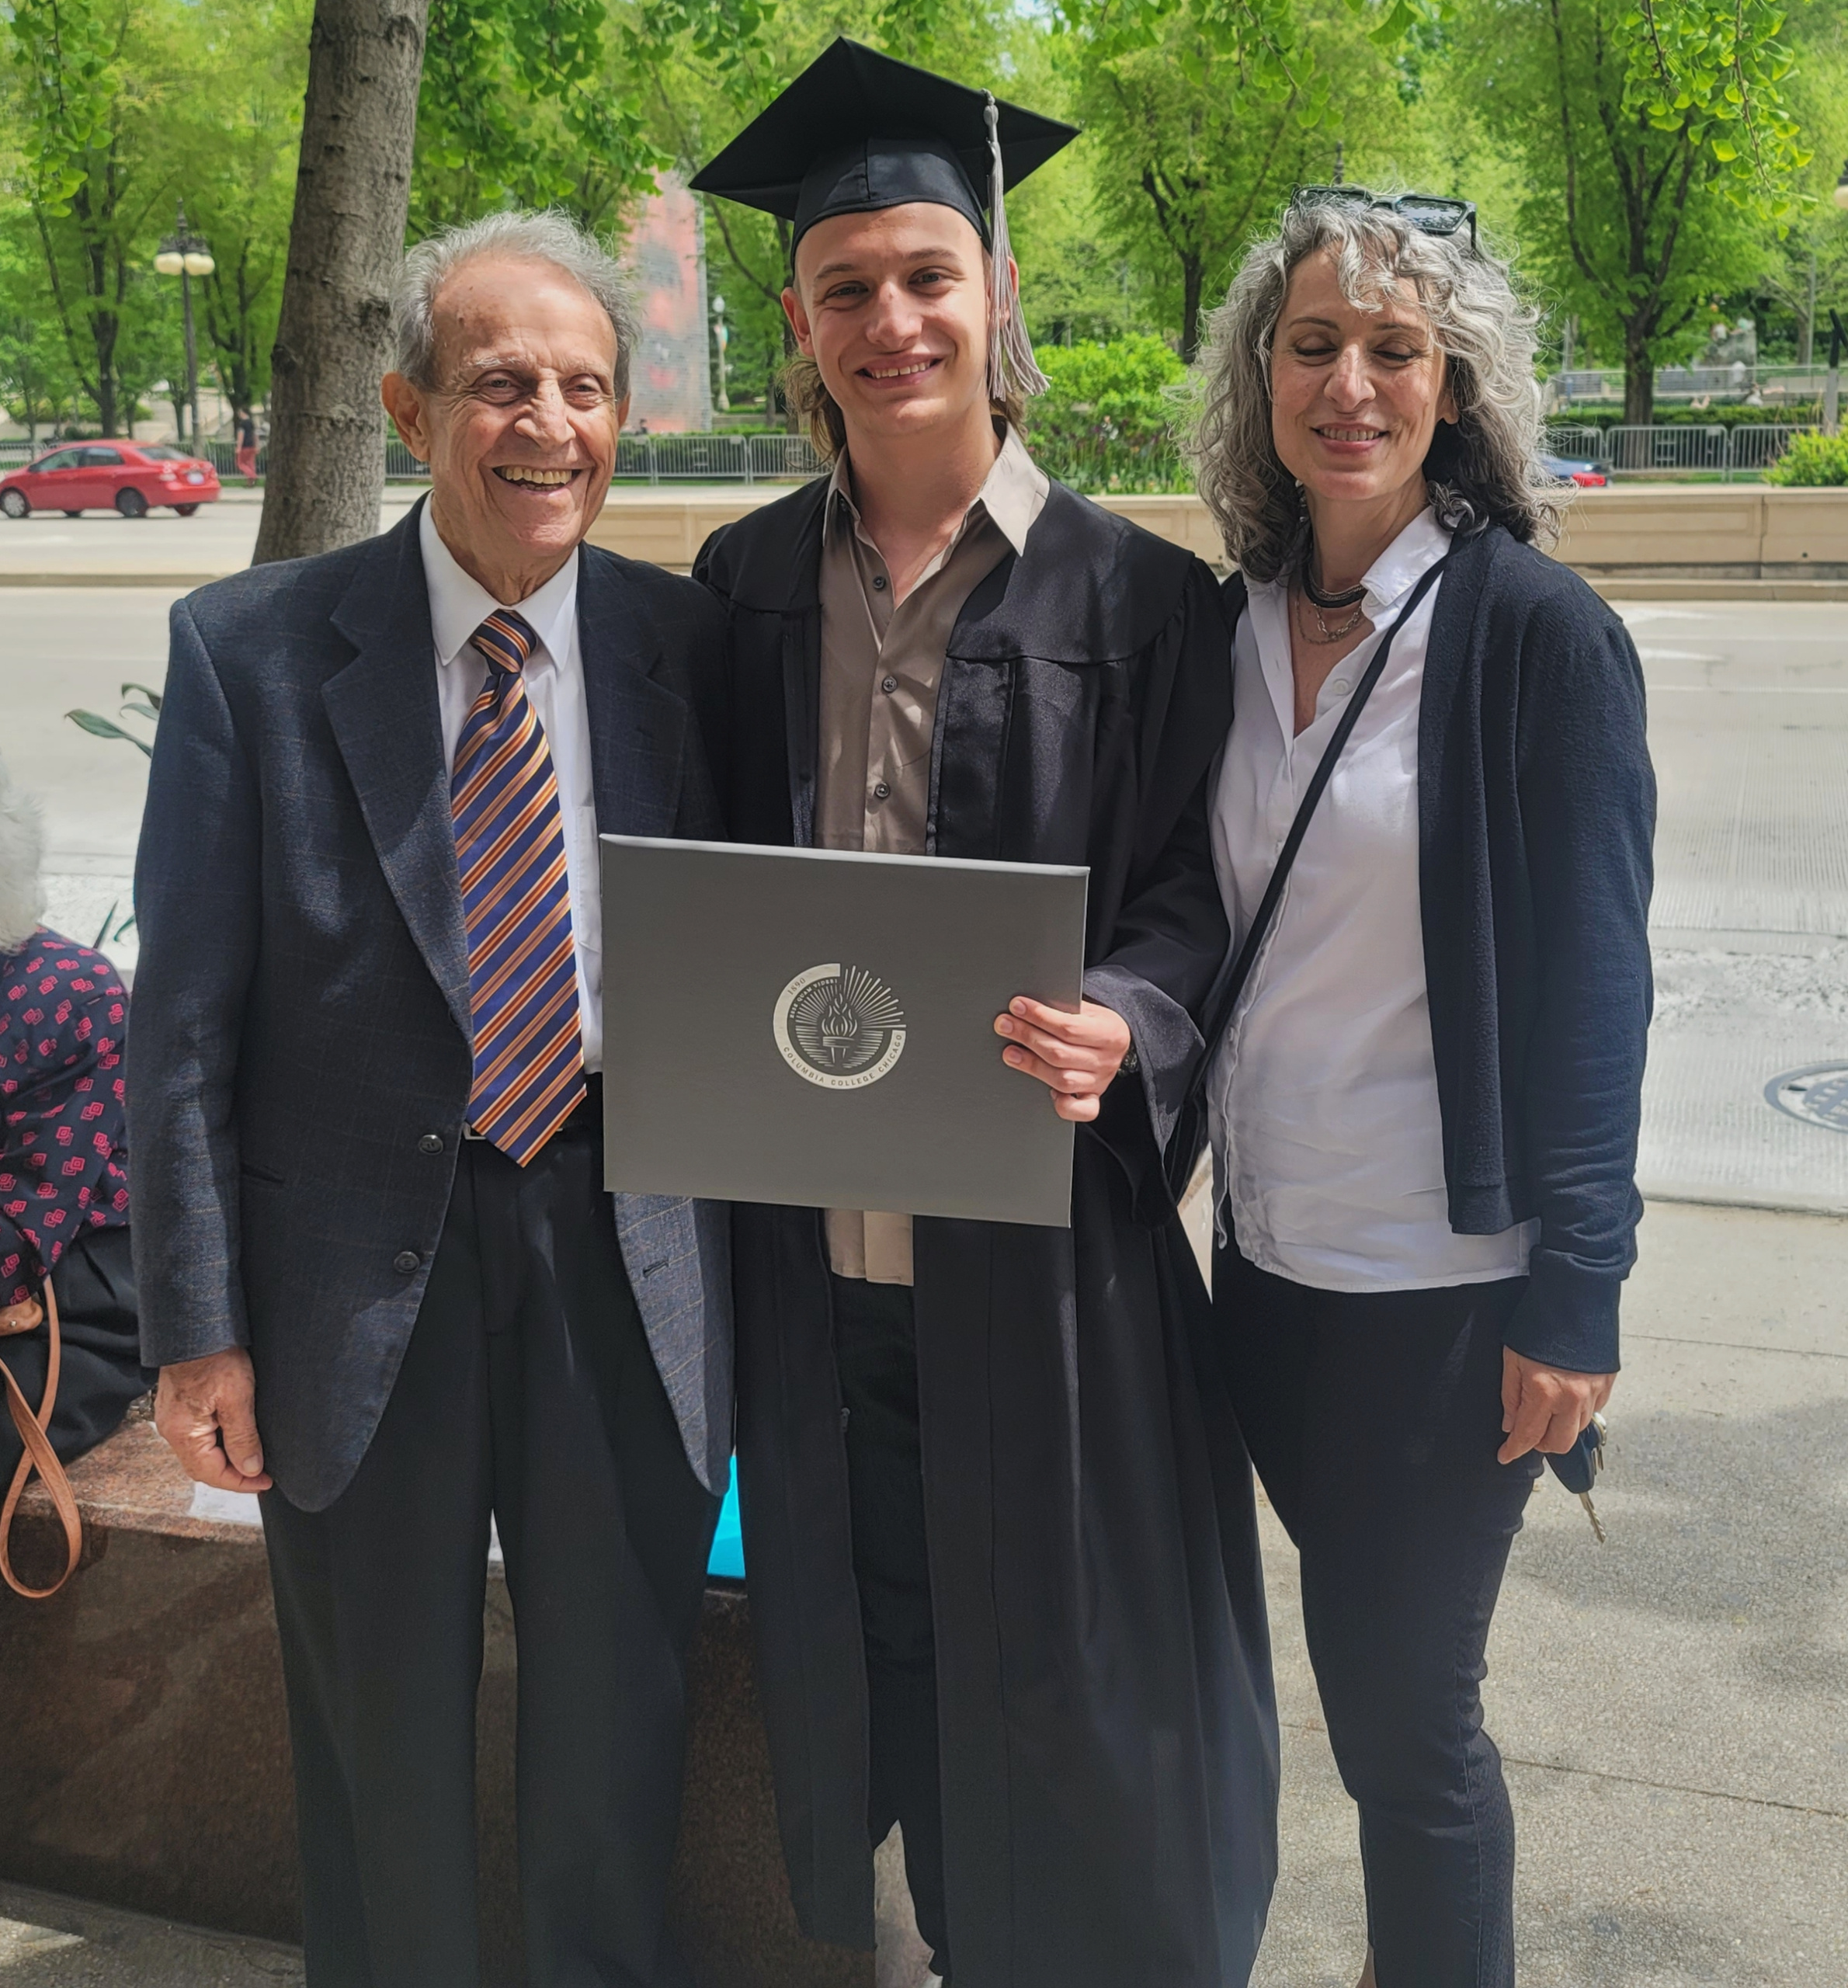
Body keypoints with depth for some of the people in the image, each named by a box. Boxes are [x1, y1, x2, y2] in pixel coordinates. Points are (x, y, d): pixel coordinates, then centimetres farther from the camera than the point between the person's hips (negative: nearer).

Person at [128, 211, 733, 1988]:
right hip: (358, 1281, -1)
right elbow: (185, 1022, -5)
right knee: (383, 1773, 17)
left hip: (629, 1272, 2)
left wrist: (750, 1274, 0)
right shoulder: (249, 648, -6)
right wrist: (199, 1326, -7)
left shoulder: (688, 645, -1)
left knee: (618, 1744, 18)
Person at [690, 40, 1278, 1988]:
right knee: (879, 1659, 17)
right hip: (813, 1246, 3)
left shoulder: (1134, 597, -4)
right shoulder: (746, 586, 6)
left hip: (1038, 1248, -3)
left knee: (1072, 1674, 10)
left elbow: (1194, 893, -3)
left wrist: (1121, 1025, -22)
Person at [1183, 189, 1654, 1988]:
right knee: (1366, 1678, 18)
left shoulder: (1533, 631, -12)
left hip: (1446, 1279, -5)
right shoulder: (1236, 624, 4)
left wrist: (1572, 1303, -13)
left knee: (1400, 1707, 7)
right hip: (1267, 1247, 5)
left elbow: (1587, 978, -12)